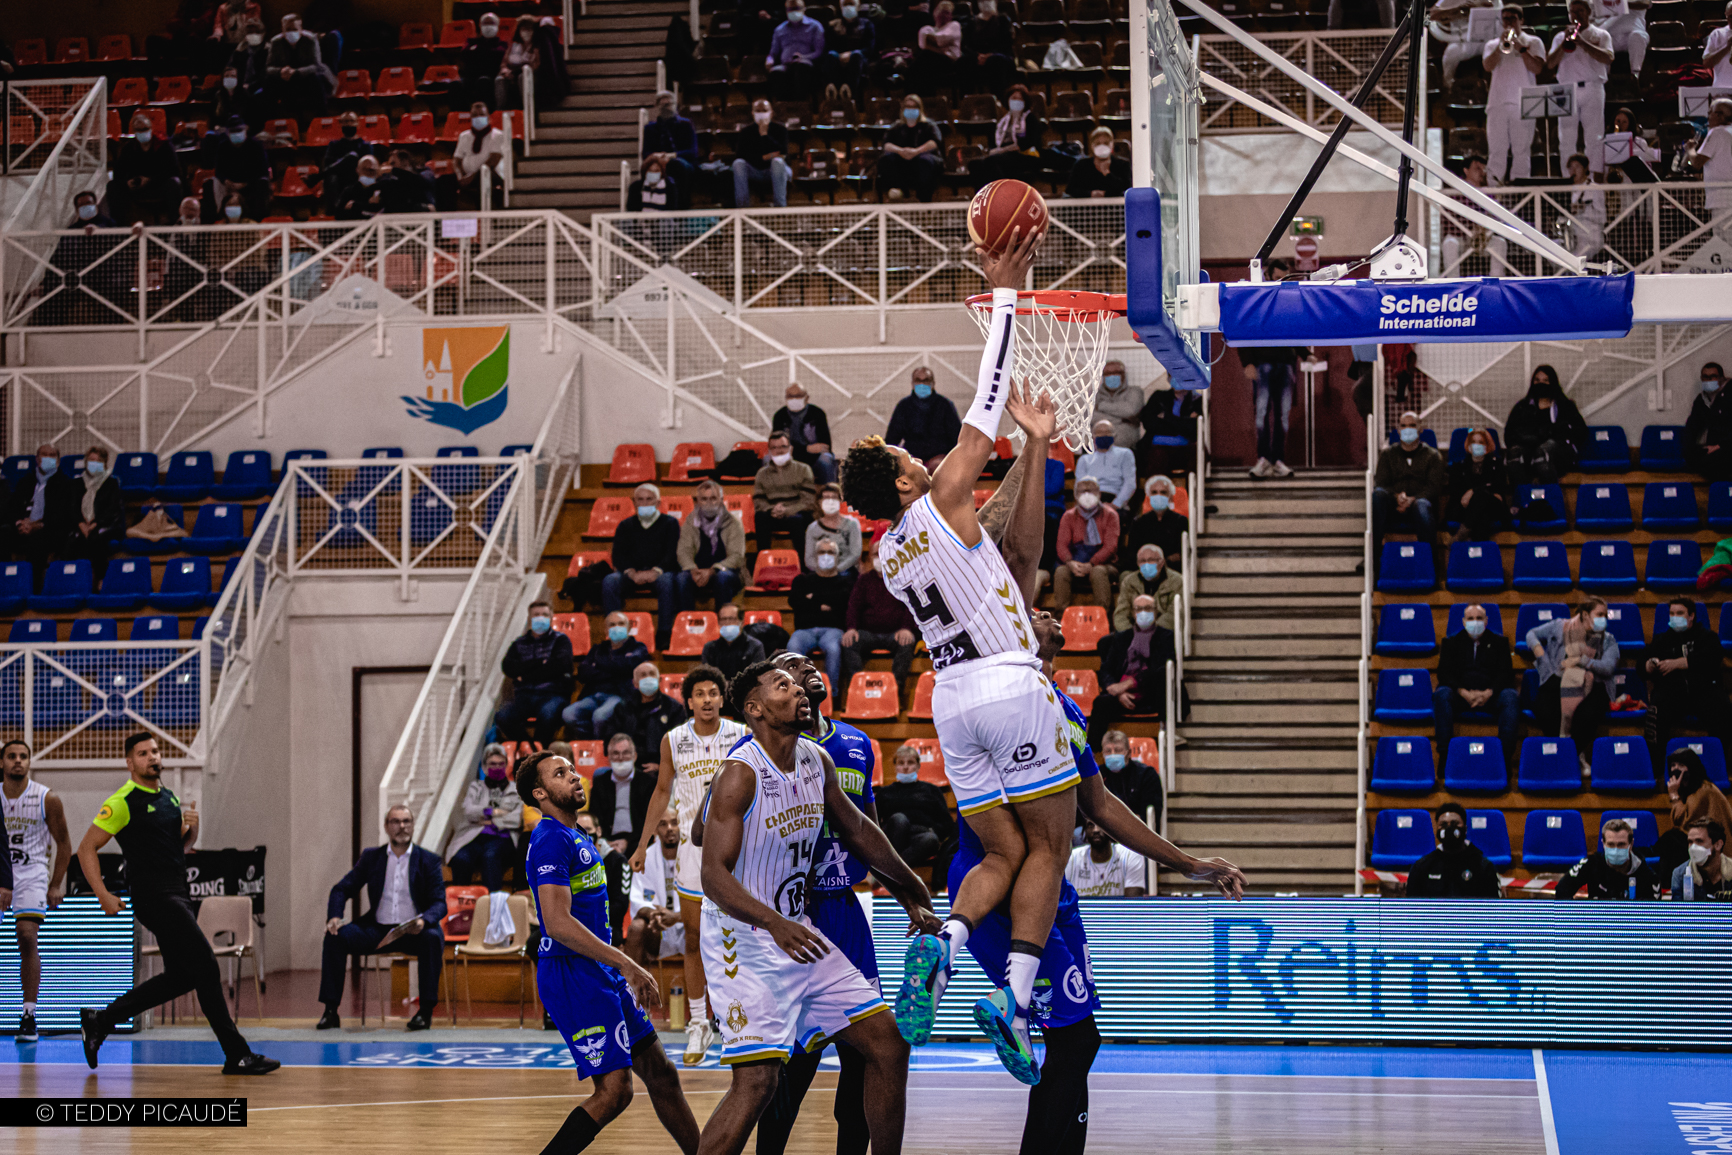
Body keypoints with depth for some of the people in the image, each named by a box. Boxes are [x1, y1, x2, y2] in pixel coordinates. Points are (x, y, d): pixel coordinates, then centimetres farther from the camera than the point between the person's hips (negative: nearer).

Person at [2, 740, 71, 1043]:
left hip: (31, 875, -2)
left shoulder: (47, 799, -5)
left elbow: (63, 844, 5)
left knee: (27, 937, -16)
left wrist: (56, 885, 1)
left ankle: (28, 1016, -12)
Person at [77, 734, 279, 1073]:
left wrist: (192, 827, 4)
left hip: (176, 895, 9)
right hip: (153, 896, -9)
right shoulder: (124, 802, -8)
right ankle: (237, 1055, -9)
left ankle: (100, 1020, 22)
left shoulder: (169, 797, 16)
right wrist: (103, 896, -14)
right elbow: (86, 848, -8)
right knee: (205, 966, -12)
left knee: (180, 976, 13)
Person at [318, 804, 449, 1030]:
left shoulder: (429, 861, 3)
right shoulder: (371, 857, 10)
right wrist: (334, 917, -11)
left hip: (414, 932, -2)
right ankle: (331, 1011, -19)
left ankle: (426, 1011, -28)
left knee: (432, 938, -36)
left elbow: (439, 903, -4)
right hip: (378, 929, 2)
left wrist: (424, 921, -27)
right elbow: (342, 889, 10)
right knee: (335, 936, -21)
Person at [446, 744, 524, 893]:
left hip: (501, 839, -2)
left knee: (491, 856, -39)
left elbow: (517, 819, 5)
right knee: (461, 859, -34)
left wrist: (491, 821, 1)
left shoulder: (516, 790, 21)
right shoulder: (476, 787, 28)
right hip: (474, 837, 2)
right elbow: (468, 811, 8)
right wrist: (494, 812, 2)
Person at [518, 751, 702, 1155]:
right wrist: (627, 964, -25)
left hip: (600, 972, 10)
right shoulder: (552, 841, -15)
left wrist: (625, 971, 23)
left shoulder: (577, 837, 18)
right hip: (571, 975, -10)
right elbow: (557, 924, -25)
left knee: (661, 1074, 12)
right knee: (613, 1090, -14)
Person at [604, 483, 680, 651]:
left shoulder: (670, 523, 13)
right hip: (632, 573, 2)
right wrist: (632, 573, -14)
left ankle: (663, 636, -37)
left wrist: (655, 571, -20)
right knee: (609, 582, -29)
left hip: (659, 572, -2)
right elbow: (618, 555, 7)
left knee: (667, 582, -38)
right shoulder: (626, 526, 20)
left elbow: (672, 553, -1)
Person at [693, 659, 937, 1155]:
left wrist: (913, 895, 28)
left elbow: (858, 831, 22)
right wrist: (775, 924, -37)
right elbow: (714, 875, -23)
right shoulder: (740, 773, -18)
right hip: (745, 942, -8)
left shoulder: (818, 762, 5)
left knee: (888, 1044, 6)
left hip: (800, 935, 8)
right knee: (757, 1080, -18)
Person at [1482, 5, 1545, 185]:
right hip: (1498, 103, 2)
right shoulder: (1492, 44, 16)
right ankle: (1496, 184, -3)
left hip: (1523, 103, -2)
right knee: (1497, 151, -3)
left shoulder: (1533, 42, 10)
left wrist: (1521, 47, -10)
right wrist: (1501, 45, -9)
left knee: (1522, 151, -6)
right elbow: (1488, 66, -2)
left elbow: (1536, 68, -4)